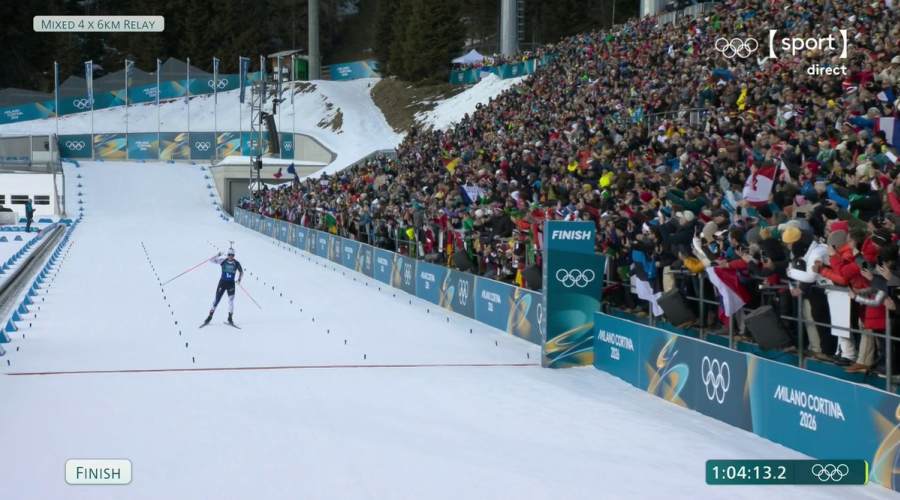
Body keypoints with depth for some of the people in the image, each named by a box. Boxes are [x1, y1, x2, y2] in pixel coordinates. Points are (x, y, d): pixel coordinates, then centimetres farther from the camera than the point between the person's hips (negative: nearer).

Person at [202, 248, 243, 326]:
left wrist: (239, 278, -9)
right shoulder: (223, 261, -6)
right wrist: (218, 256, -27)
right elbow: (211, 260, -10)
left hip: (231, 283, 1)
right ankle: (209, 317, 7)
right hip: (222, 282, 0)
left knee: (231, 300, -10)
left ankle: (230, 318, 0)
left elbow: (241, 272, 10)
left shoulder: (236, 263, -3)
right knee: (217, 300, -1)